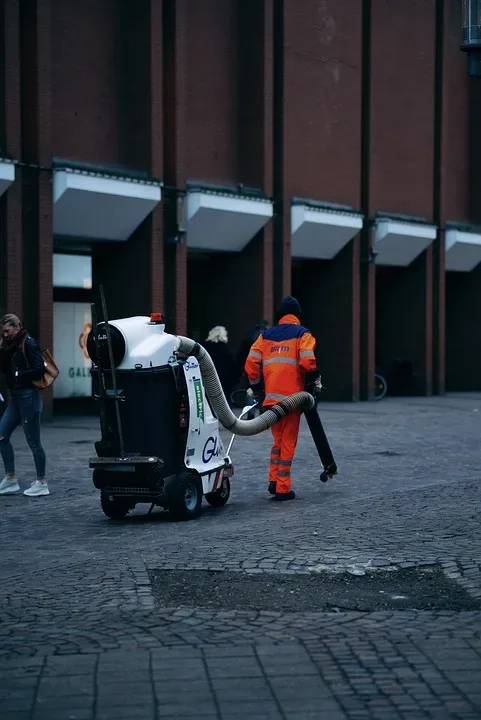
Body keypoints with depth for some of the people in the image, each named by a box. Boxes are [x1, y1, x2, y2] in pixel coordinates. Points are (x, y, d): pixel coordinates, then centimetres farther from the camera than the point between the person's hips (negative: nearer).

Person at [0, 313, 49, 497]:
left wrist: (18, 375, -12)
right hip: (15, 397, 9)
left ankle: (42, 483, 4)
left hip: (28, 397, -9)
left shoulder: (28, 344, -11)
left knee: (33, 441, -3)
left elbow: (39, 370, -18)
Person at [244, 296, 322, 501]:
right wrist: (315, 380, 5)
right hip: (292, 396, -4)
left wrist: (257, 388, 17)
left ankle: (273, 480, 7)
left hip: (270, 397, 4)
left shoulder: (265, 335, 14)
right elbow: (307, 362, -13)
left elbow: (251, 363, 6)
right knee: (288, 442, 2)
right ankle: (282, 488, 1)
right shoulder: (302, 334, 2)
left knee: (278, 439, 18)